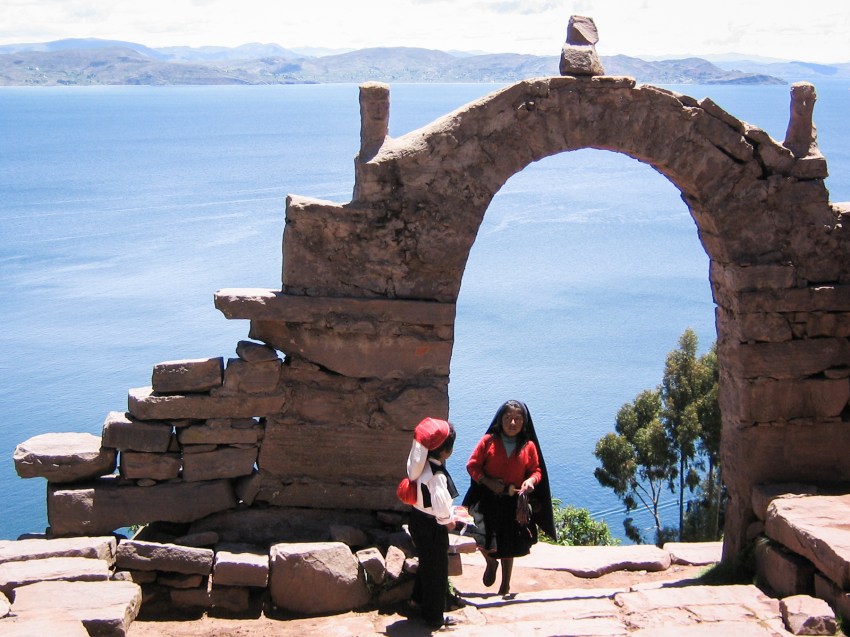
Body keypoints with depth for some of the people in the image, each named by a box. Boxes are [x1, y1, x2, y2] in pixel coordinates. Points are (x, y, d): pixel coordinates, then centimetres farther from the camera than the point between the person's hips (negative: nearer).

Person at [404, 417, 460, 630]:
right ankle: (435, 617, 22)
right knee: (437, 570, 9)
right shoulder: (437, 474, -30)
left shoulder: (421, 464, -5)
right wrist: (447, 521, -16)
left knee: (426, 563, 30)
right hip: (432, 526, -9)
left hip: (418, 518, 9)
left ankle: (420, 598, 50)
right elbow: (440, 503, -36)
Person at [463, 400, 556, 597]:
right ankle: (491, 563, 31)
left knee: (508, 548, 11)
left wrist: (531, 481, -18)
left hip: (514, 504, 1)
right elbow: (472, 465, -6)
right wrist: (487, 481, -20)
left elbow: (537, 470, 4)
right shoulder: (488, 441, -8)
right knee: (482, 540, -6)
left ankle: (505, 585, 33)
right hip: (488, 500, -1)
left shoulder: (529, 446, -4)